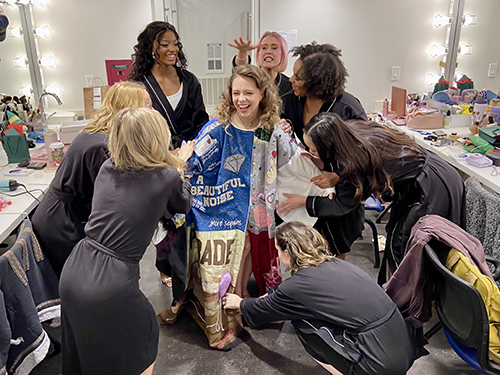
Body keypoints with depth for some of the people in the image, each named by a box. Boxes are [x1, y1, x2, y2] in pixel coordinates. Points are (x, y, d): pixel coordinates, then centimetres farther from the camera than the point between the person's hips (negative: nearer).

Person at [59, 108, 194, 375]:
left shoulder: (107, 169, 2)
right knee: (144, 335, 21)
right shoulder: (167, 178, -12)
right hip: (110, 285, -5)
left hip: (73, 272, 6)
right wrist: (179, 167, 23)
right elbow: (184, 205, 11)